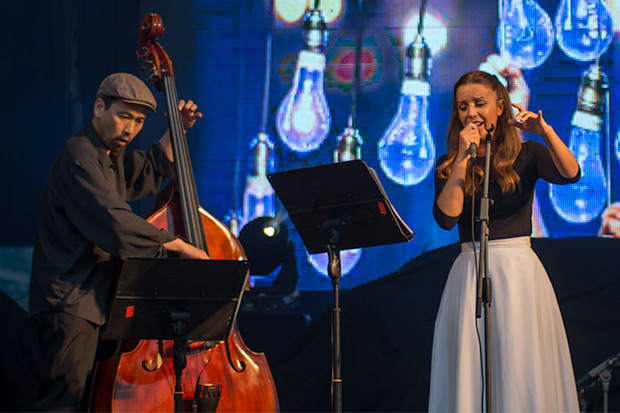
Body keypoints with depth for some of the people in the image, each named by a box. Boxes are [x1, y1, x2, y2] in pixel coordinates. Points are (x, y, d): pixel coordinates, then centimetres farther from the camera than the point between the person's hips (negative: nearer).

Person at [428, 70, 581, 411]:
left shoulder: (526, 155, 3)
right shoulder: (449, 165, 7)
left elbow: (570, 174, -16)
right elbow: (446, 217, -9)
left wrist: (545, 131, -30)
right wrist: (464, 158, -10)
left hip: (518, 271, -1)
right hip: (469, 272, 2)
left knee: (522, 370, -3)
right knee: (469, 375, 0)